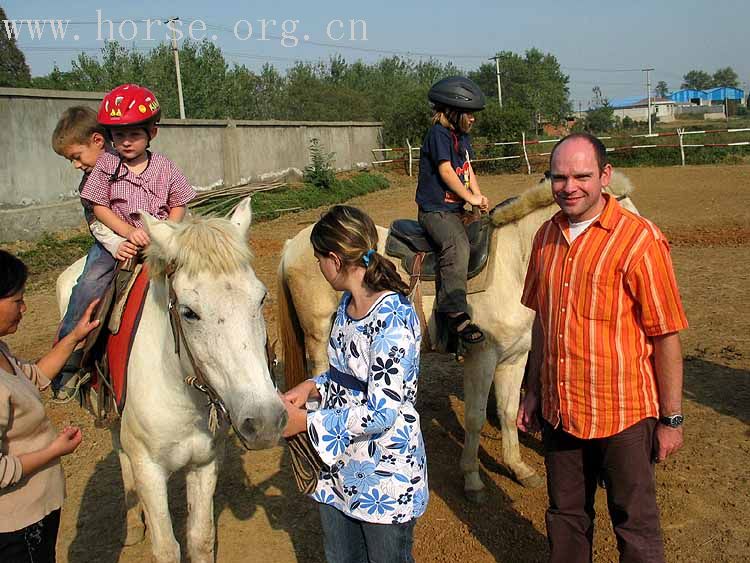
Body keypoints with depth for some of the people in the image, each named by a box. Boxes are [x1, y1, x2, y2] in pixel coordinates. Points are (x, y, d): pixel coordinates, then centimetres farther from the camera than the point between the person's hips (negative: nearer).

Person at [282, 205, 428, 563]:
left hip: (385, 470, -8)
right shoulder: (348, 302, 1)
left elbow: (382, 411, -27)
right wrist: (313, 387, -4)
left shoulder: (394, 318, -27)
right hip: (339, 460, 8)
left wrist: (307, 422, -20)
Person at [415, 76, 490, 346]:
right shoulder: (438, 133, -9)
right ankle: (455, 314, -32)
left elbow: (468, 170, 18)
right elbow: (446, 172, -16)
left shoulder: (463, 137, 19)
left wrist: (479, 196, 2)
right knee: (457, 245, -31)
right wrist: (471, 197, -11)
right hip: (435, 210, -10)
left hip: (455, 209, 10)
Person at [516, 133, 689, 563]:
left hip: (623, 414, -5)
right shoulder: (547, 236, 3)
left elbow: (666, 336, -13)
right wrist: (534, 391, 14)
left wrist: (671, 419, -10)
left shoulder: (640, 240, -16)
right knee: (565, 517, 22)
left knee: (635, 526, 13)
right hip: (558, 411, 5)